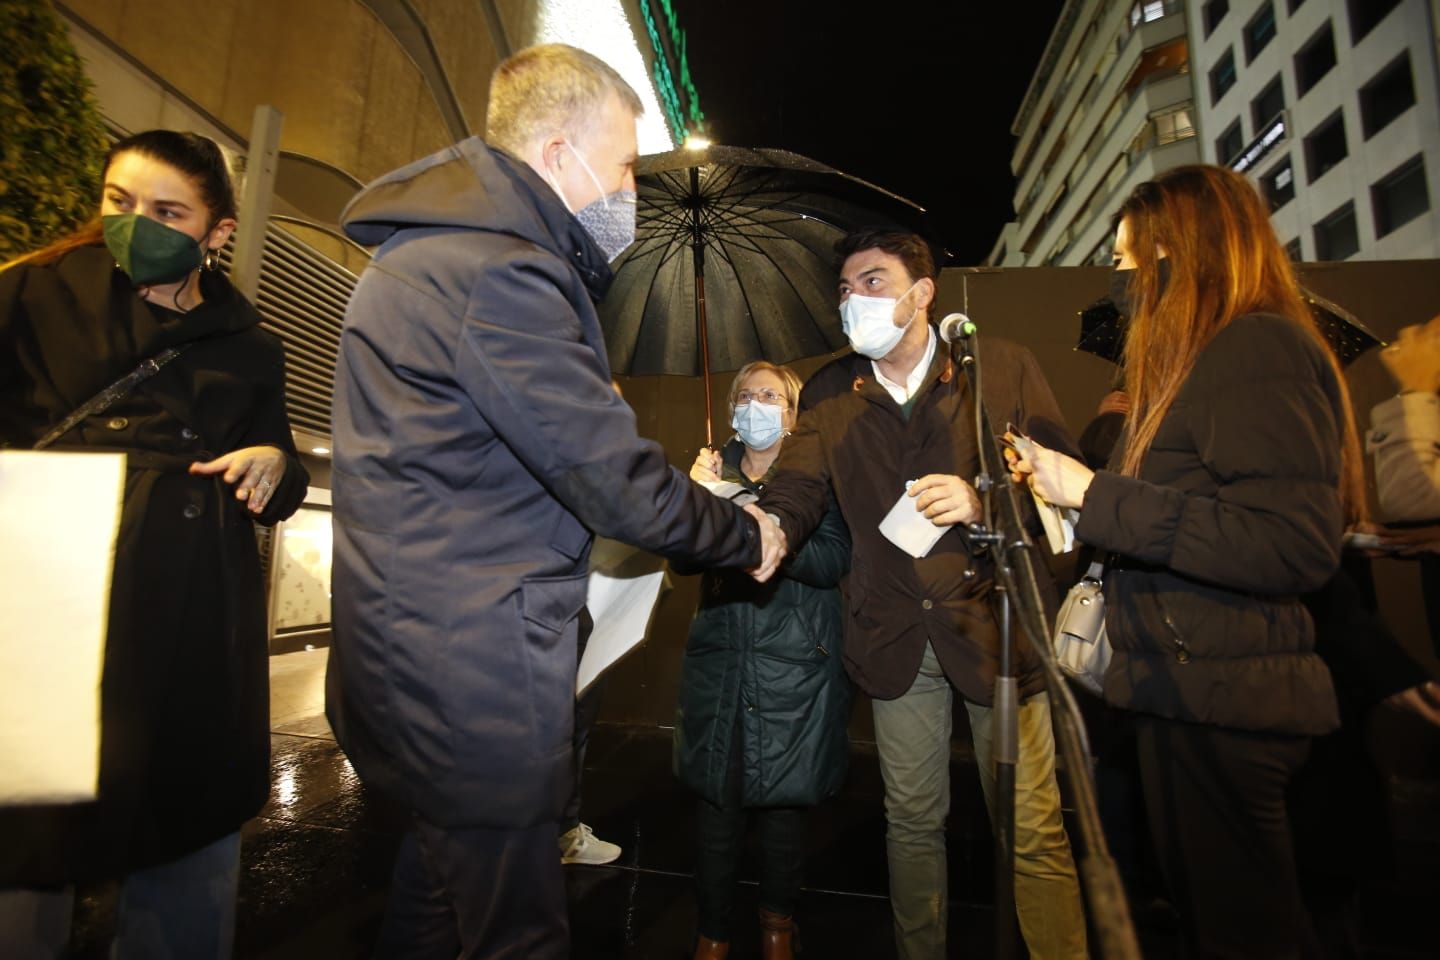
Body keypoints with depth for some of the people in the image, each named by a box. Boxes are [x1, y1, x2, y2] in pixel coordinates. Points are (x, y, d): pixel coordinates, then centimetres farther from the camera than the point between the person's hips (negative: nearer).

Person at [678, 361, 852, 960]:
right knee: (717, 803, 6)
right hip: (719, 662, 2)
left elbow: (834, 560, -12)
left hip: (793, 670, -2)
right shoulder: (716, 468, 9)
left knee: (781, 803, 8)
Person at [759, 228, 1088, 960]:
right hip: (894, 633, 3)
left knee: (1035, 832, 7)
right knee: (912, 822, 18)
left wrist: (984, 502, -23)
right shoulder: (829, 392, 5)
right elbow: (796, 488, -5)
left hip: (994, 622, -2)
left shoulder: (1003, 367, -2)